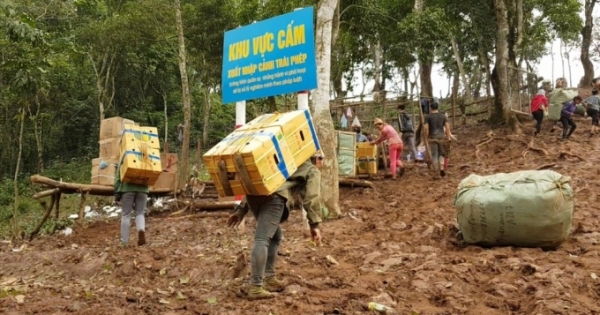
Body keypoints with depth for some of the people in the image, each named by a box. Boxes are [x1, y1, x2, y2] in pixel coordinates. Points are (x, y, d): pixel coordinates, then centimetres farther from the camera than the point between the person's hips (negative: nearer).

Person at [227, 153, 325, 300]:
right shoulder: (312, 170, 23)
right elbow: (312, 197, 4)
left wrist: (241, 210, 28)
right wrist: (314, 225, 1)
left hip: (254, 193, 7)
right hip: (273, 196, -7)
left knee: (275, 236, 21)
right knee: (262, 239, -14)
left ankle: (269, 279, 20)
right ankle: (255, 288, -18)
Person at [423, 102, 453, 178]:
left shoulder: (428, 117, -1)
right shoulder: (443, 116, 6)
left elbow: (425, 128, -10)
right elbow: (447, 127, -2)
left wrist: (426, 138, -1)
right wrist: (448, 137, 1)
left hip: (432, 138, -2)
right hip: (442, 137, 2)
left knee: (434, 155, 4)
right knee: (441, 154, 14)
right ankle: (442, 168, -6)